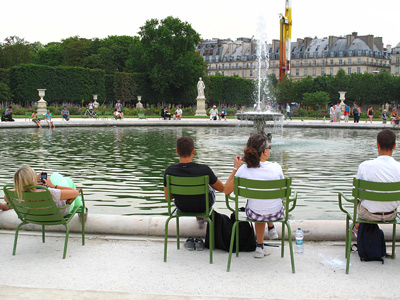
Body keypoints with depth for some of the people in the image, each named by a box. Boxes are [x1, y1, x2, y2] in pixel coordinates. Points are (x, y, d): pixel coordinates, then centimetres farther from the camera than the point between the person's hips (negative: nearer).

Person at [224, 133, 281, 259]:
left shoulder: (243, 170, -20)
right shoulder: (276, 168, -21)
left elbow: (226, 191, -7)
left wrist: (235, 169, -3)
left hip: (254, 214, 0)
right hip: (276, 214, 0)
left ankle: (260, 246, 37)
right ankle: (271, 228, 55)